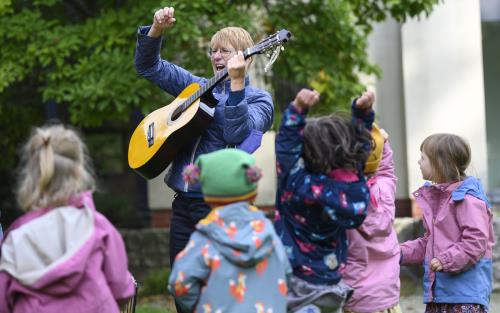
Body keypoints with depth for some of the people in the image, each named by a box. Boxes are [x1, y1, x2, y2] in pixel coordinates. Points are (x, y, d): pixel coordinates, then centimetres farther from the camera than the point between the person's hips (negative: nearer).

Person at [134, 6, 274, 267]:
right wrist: (156, 29, 2)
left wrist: (237, 82, -27)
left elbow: (236, 134, -19)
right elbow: (148, 66, 18)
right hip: (184, 199, 6)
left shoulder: (258, 99, 0)